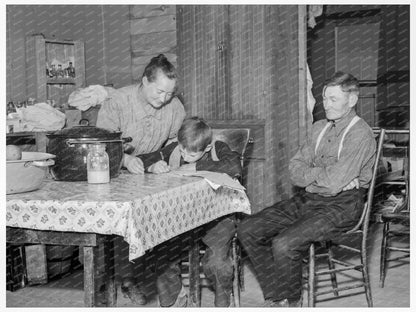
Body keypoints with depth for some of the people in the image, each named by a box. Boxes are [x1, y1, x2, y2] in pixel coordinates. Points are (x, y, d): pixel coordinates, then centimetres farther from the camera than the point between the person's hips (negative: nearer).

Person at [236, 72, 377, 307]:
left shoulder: (360, 134, -13)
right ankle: (275, 298, 4)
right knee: (247, 230, -5)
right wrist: (323, 174, -11)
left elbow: (333, 183, -23)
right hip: (306, 200, 8)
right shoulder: (320, 128, 13)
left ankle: (292, 302, 0)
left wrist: (309, 173, -4)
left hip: (340, 207, -8)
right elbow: (295, 170, 6)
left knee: (283, 243, -29)